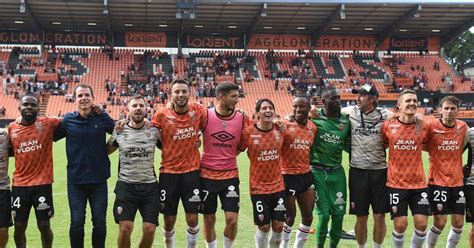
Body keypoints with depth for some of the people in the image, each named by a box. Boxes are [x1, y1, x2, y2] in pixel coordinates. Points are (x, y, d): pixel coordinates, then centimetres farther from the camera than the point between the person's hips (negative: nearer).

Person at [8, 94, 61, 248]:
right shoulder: (11, 128, 5)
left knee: (44, 225, 5)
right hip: (19, 184, 3)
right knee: (19, 226, 9)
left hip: (42, 183, -3)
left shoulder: (48, 123, -5)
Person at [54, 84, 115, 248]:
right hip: (76, 180, 0)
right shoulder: (68, 120, -2)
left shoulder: (102, 117, -1)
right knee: (77, 223, 3)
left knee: (100, 222, 7)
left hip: (99, 179, 1)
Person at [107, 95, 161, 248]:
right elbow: (106, 151, 16)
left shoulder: (154, 130, 1)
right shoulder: (119, 131, 3)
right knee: (125, 228, -9)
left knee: (150, 229, -3)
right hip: (126, 185, 0)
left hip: (150, 185, 1)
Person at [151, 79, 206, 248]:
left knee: (192, 219, 3)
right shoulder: (162, 114, -8)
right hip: (168, 172, 0)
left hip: (192, 171, 1)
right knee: (169, 221, 9)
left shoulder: (199, 111, -5)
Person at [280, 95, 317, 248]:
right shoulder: (285, 125, -12)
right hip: (288, 176, -6)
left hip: (306, 175, 6)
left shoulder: (313, 127, 6)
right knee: (290, 216, 5)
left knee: (308, 216, 10)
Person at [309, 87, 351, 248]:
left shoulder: (346, 121, 5)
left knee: (339, 214, 6)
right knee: (323, 214, -1)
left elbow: (348, 146, 13)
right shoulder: (314, 118, -7)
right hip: (318, 172, -4)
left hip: (337, 172, 4)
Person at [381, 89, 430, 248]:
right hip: (396, 184, -2)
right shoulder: (388, 126, -5)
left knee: (421, 224, 0)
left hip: (419, 184, 2)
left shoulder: (423, 126, -1)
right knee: (400, 225, -1)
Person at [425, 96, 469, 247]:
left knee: (458, 223, 6)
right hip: (437, 181, -4)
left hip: (457, 181, 4)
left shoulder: (463, 127, 3)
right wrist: (433, 150, -7)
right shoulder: (431, 126, -11)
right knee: (440, 222, -5)